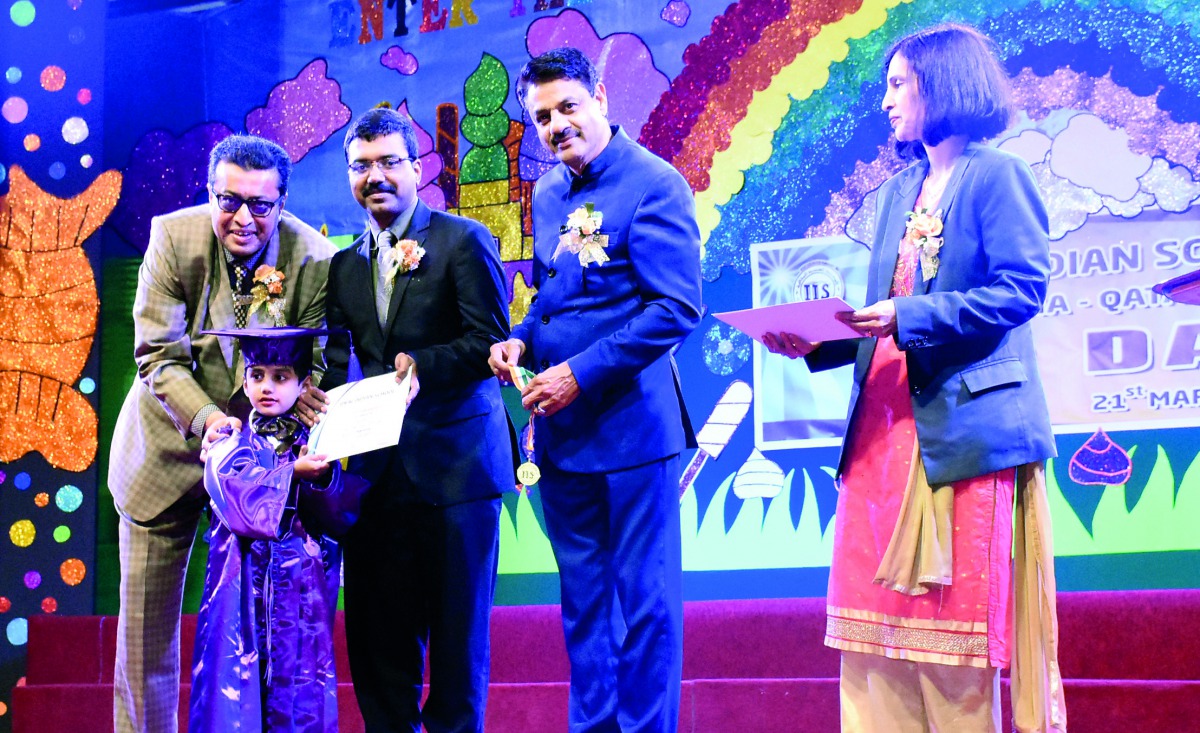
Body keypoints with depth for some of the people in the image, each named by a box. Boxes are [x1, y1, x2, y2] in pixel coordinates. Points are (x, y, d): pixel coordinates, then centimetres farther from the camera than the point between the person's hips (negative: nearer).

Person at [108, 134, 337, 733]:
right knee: (145, 617, 7)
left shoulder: (314, 259, -15)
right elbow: (157, 356, -17)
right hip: (170, 444, 1)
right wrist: (207, 420, -33)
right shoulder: (173, 237, -15)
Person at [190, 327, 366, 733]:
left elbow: (343, 513, -4)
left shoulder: (318, 443, 9)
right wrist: (293, 474, -21)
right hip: (242, 590, -1)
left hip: (302, 591, 1)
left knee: (300, 695, 0)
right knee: (236, 683, -5)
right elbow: (238, 497, -12)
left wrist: (324, 477, -22)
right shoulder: (231, 444, 7)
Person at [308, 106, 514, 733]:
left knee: (456, 622, 1)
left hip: (454, 462, -5)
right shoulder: (345, 266, 17)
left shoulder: (464, 241, 0)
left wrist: (424, 367, -19)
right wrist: (316, 395, -8)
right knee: (379, 626, 6)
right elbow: (336, 358, 11)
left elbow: (490, 340, -7)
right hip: (378, 467, 5)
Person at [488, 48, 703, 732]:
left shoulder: (655, 185, -11)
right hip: (561, 428, 7)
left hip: (630, 421, -7)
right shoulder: (548, 194, 12)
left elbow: (677, 308, -17)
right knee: (584, 598, 14)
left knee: (644, 598, 1)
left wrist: (581, 373, -19)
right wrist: (522, 340, 1)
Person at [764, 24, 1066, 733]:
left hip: (962, 433, -7)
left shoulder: (997, 175, -2)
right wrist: (817, 344, 4)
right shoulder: (900, 192, 20)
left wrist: (909, 317, -19)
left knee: (952, 626, -3)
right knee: (879, 631, 5)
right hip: (887, 433, 7)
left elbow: (1022, 288, -13)